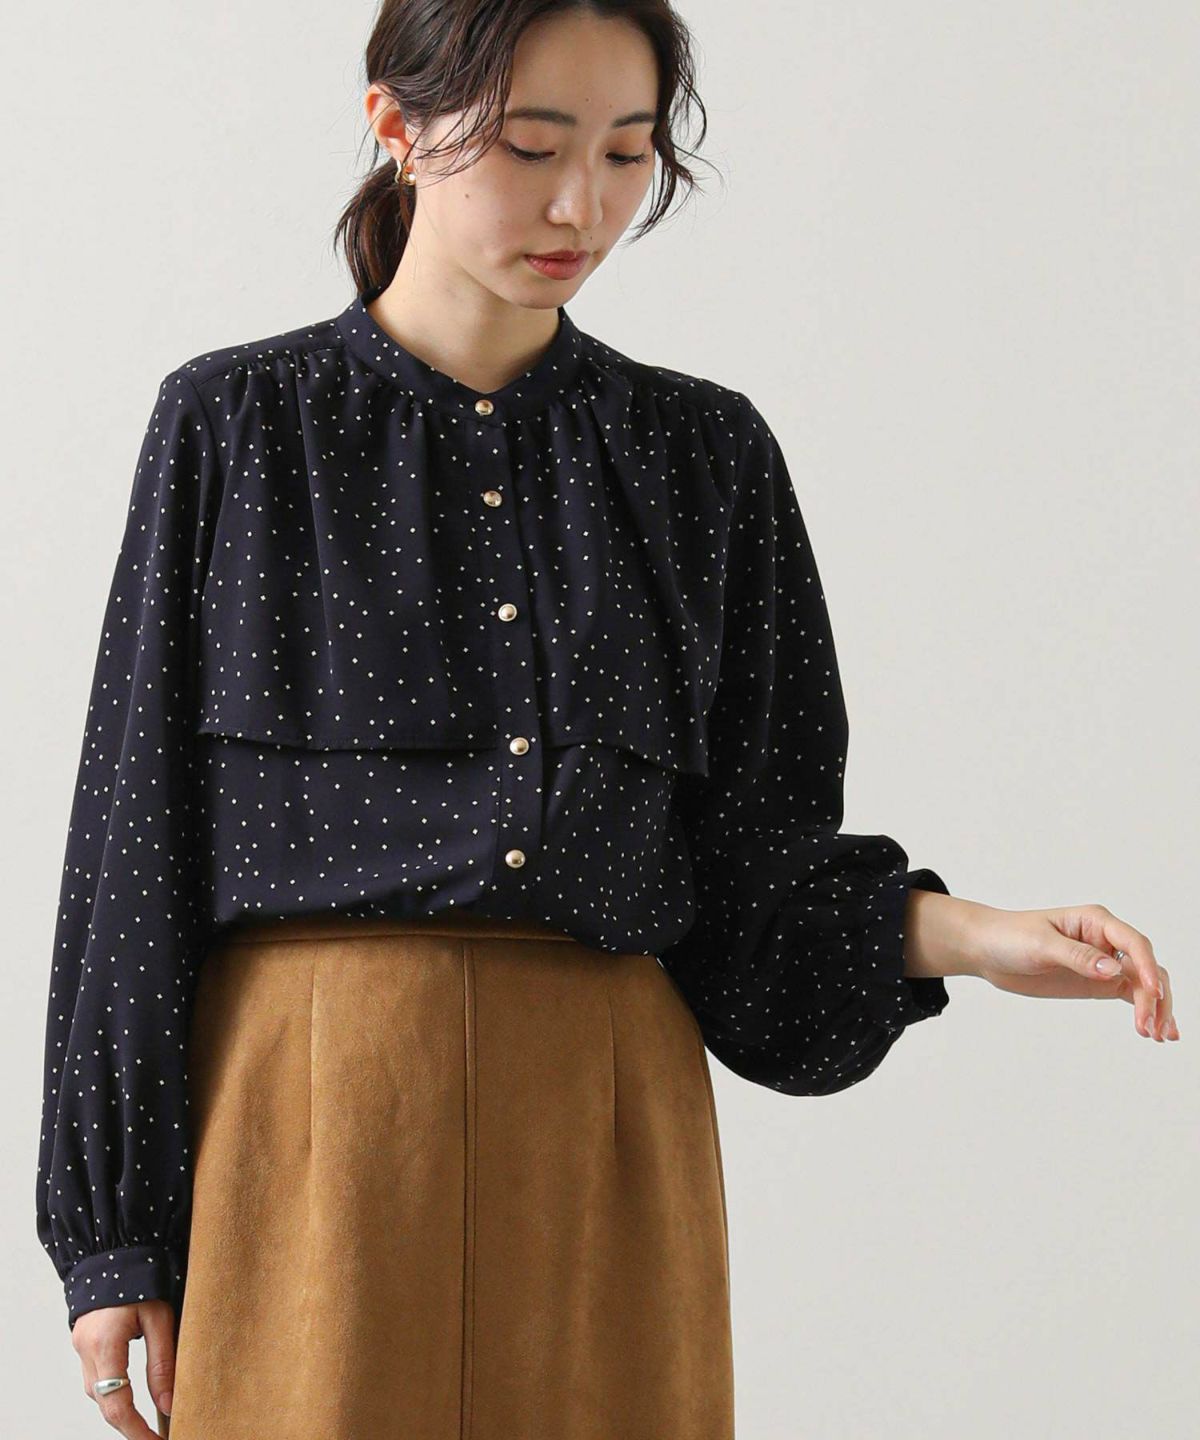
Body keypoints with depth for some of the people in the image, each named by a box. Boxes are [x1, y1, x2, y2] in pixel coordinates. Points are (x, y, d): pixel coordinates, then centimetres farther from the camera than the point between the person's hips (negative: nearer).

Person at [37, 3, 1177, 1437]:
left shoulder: (705, 454, 10)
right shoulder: (237, 424, 3)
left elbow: (752, 869, 10)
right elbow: (135, 836, 2)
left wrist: (961, 934, -10)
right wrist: (113, 1238, -2)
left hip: (607, 1137, 2)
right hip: (306, 1118, -2)